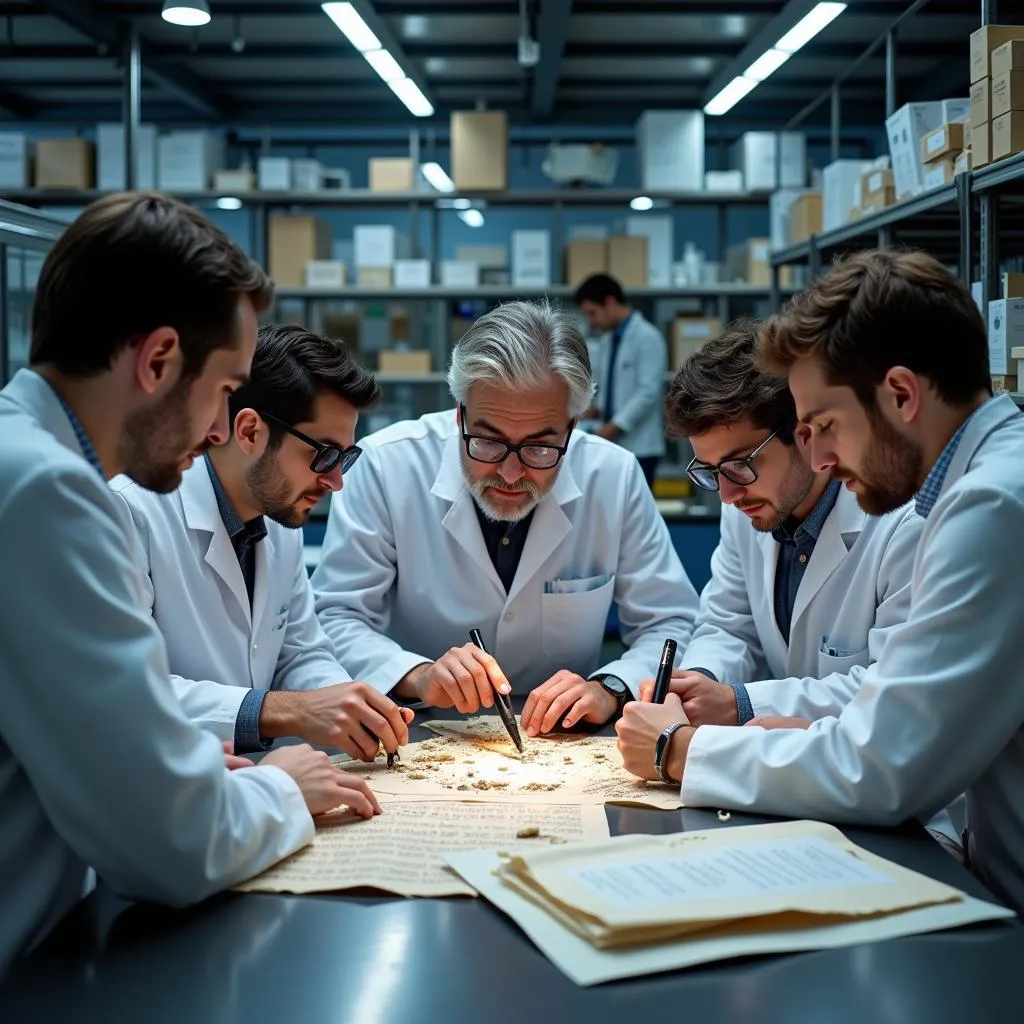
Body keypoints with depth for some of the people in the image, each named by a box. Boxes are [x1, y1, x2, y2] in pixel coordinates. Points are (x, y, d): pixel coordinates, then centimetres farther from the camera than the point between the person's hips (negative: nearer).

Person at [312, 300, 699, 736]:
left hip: (563, 744, 1)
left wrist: (610, 689, -19)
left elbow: (671, 625, 0)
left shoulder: (616, 476, -7)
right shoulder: (386, 465, -11)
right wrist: (418, 676, -26)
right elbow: (333, 619, -9)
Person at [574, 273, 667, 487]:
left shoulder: (646, 337, -9)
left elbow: (648, 392, -17)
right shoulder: (608, 341, 15)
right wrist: (598, 410, 3)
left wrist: (616, 425, -19)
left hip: (638, 447, -7)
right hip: (612, 446, 7)